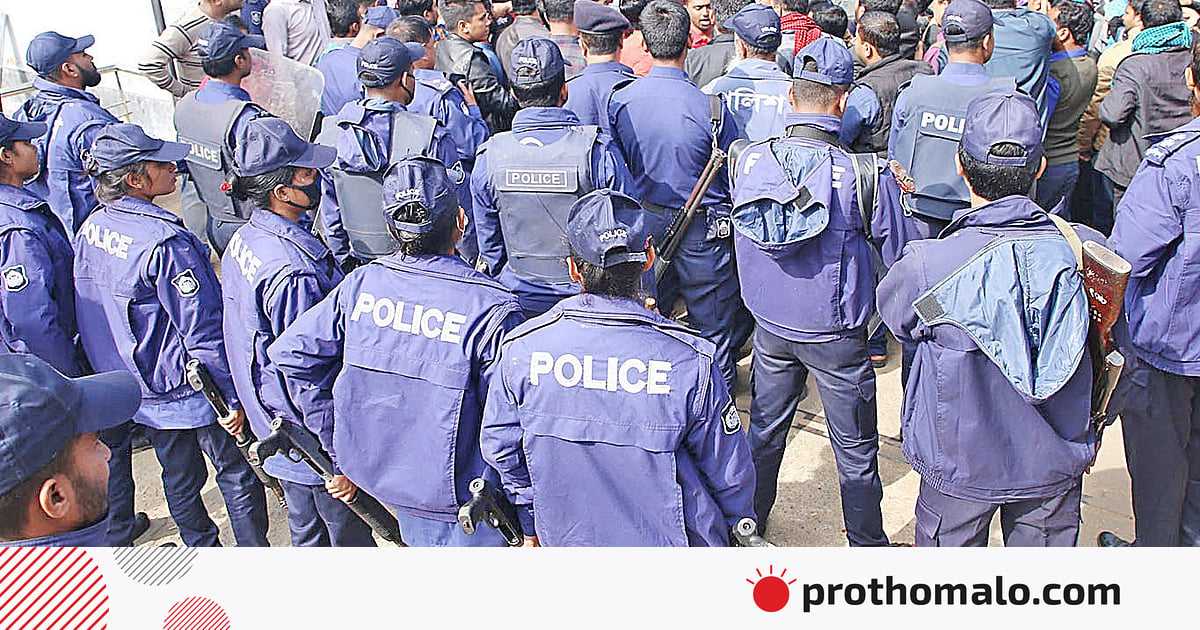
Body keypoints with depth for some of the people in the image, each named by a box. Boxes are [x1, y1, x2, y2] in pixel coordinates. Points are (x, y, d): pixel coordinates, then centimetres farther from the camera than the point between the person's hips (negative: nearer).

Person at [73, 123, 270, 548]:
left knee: (180, 476, 22)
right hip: (185, 392, -8)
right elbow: (204, 330, -24)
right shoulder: (165, 241, -27)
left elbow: (91, 312, 11)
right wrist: (233, 396, -16)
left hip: (128, 387, 8)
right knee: (236, 472, 7)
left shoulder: (91, 228, -1)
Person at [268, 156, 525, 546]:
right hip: (459, 501, -5)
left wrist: (339, 450, 3)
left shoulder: (361, 284, -10)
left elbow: (291, 353, -4)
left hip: (383, 478, 5)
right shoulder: (490, 309, -25)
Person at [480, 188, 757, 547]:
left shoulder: (521, 349, -14)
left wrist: (531, 526, 17)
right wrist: (740, 529, 14)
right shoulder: (690, 361, -21)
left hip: (565, 541, 4)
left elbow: (499, 448, 0)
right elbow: (730, 473, -8)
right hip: (669, 544, -4)